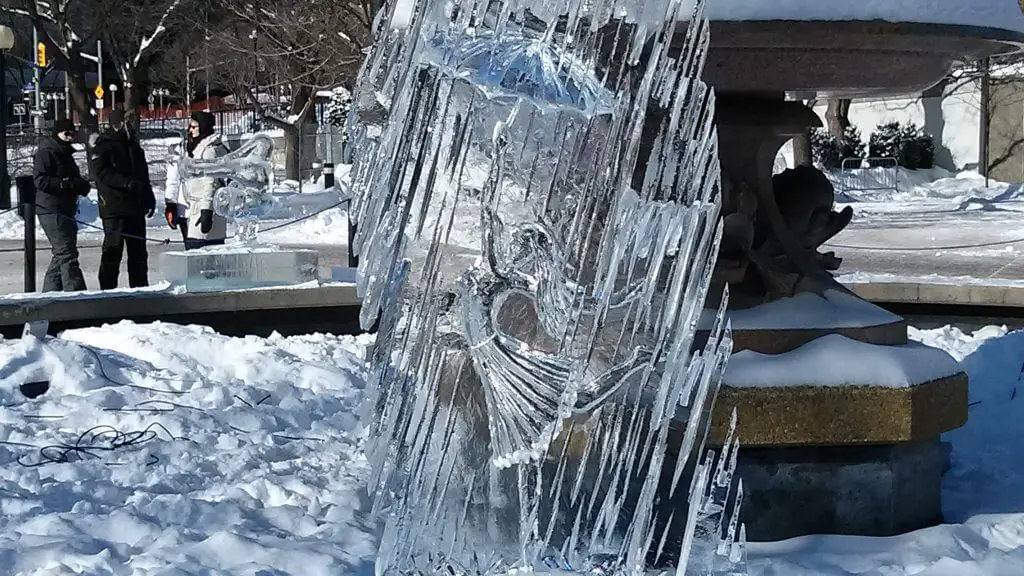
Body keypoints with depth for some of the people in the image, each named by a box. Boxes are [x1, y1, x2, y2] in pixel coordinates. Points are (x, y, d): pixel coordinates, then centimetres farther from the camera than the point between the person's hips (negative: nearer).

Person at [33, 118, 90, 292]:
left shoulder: (65, 154, 20)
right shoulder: (45, 152, -9)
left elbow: (75, 179, 27)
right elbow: (40, 180, -20)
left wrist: (82, 185, 3)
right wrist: (67, 183, -26)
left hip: (66, 211, 10)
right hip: (51, 211, -10)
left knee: (62, 254, 12)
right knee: (67, 252, -15)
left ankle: (50, 291, 21)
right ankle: (75, 291, -19)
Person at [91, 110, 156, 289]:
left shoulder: (134, 146, 18)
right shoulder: (103, 147, -5)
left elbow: (143, 173, 24)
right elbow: (101, 172, -18)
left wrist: (149, 198, 16)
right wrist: (127, 183, -25)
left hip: (135, 208, 7)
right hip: (114, 209, -7)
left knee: (138, 251, 10)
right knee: (113, 249, -6)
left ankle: (140, 287, 16)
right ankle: (108, 288, -1)